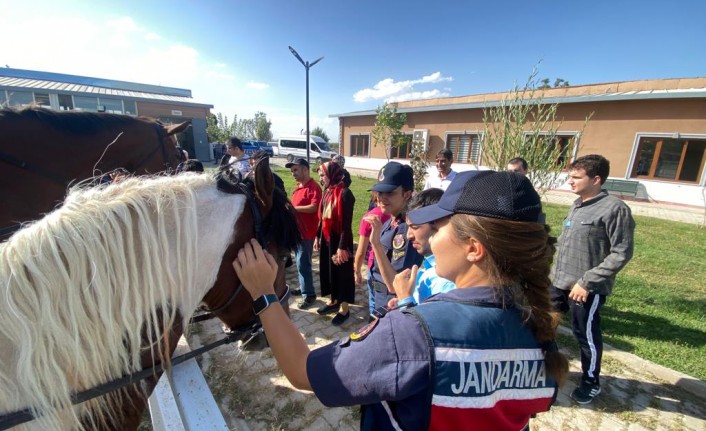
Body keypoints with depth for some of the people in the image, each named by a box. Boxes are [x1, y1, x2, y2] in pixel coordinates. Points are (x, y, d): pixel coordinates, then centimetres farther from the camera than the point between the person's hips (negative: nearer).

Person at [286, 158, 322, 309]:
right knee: (300, 262, 18)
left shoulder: (313, 187, -16)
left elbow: (314, 207, -27)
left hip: (306, 232, -9)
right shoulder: (298, 186, 13)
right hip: (296, 230, 9)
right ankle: (303, 287, 33)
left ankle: (309, 295, 9)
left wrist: (293, 208, -23)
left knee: (303, 264, -4)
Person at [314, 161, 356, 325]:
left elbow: (347, 224, -20)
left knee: (342, 273, 6)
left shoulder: (345, 193, -18)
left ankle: (344, 308, 22)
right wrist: (318, 237, 16)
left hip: (339, 239, -8)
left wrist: (342, 247, -21)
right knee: (329, 270, 18)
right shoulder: (327, 191, 6)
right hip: (326, 238, 8)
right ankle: (334, 301, 37)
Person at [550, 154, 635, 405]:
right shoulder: (577, 204, 8)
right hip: (559, 283, 7)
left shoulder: (615, 208, -15)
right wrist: (556, 272, 12)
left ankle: (591, 383, 35)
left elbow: (621, 253, -16)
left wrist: (587, 282, -18)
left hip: (587, 289, -7)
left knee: (586, 335, 11)